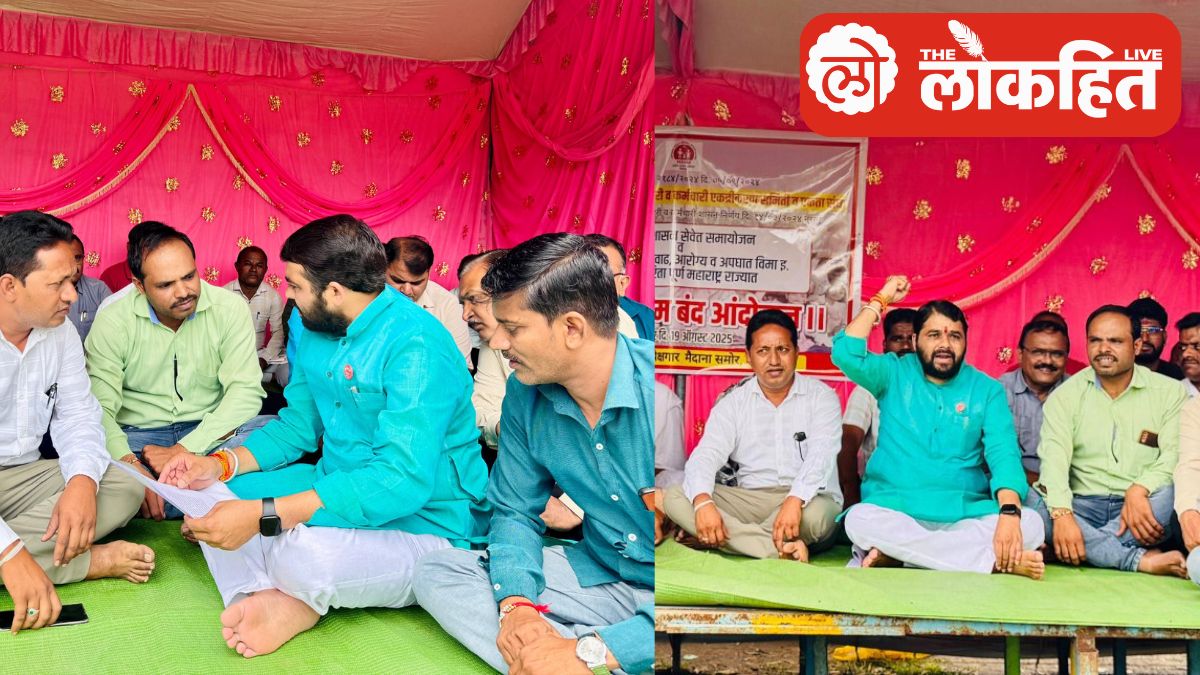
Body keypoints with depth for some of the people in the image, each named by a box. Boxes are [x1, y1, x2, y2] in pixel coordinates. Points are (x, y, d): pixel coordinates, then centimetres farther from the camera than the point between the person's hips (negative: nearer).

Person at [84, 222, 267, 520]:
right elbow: (99, 407, -14)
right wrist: (130, 464, -34)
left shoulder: (230, 308, -6)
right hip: (136, 436, 0)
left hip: (210, 431, 0)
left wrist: (185, 450, -22)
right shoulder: (113, 322, -6)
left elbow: (245, 392, -12)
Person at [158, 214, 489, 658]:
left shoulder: (416, 346, -25)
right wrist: (220, 464, -3)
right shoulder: (314, 331, 4)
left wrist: (263, 515, -37)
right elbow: (298, 425, 15)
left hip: (421, 522, -9)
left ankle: (298, 598, -3)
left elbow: (402, 480, -33)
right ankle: (276, 602, -17)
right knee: (211, 496, 2)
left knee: (303, 554, -37)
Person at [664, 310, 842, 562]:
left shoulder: (821, 396, 1)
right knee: (674, 498, -21)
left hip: (806, 500, -3)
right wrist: (703, 502, -27)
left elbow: (821, 455, -15)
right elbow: (705, 456, -6)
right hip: (750, 501, 4)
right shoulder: (733, 402, 8)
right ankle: (782, 548, -31)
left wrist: (795, 500, -35)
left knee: (817, 513, -39)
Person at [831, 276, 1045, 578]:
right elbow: (846, 354, -9)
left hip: (967, 517, 2)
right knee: (860, 519, -35)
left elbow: (1004, 454, -4)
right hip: (895, 514, -1)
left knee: (1031, 524, -26)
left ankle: (897, 556, -29)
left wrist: (1009, 513, -22)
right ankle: (996, 562, -31)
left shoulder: (986, 389, 9)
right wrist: (881, 300, -1)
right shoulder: (895, 374, 9)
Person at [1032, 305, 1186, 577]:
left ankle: (1090, 549, -24)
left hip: (1141, 506, 0)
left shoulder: (1170, 392, 6)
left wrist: (1139, 491, -27)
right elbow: (1054, 456, -8)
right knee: (1034, 505, -31)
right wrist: (1062, 514, -26)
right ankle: (1140, 559, -29)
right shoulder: (1066, 394, 6)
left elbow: (1175, 455, -6)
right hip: (1083, 505, 1)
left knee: (1176, 493, -33)